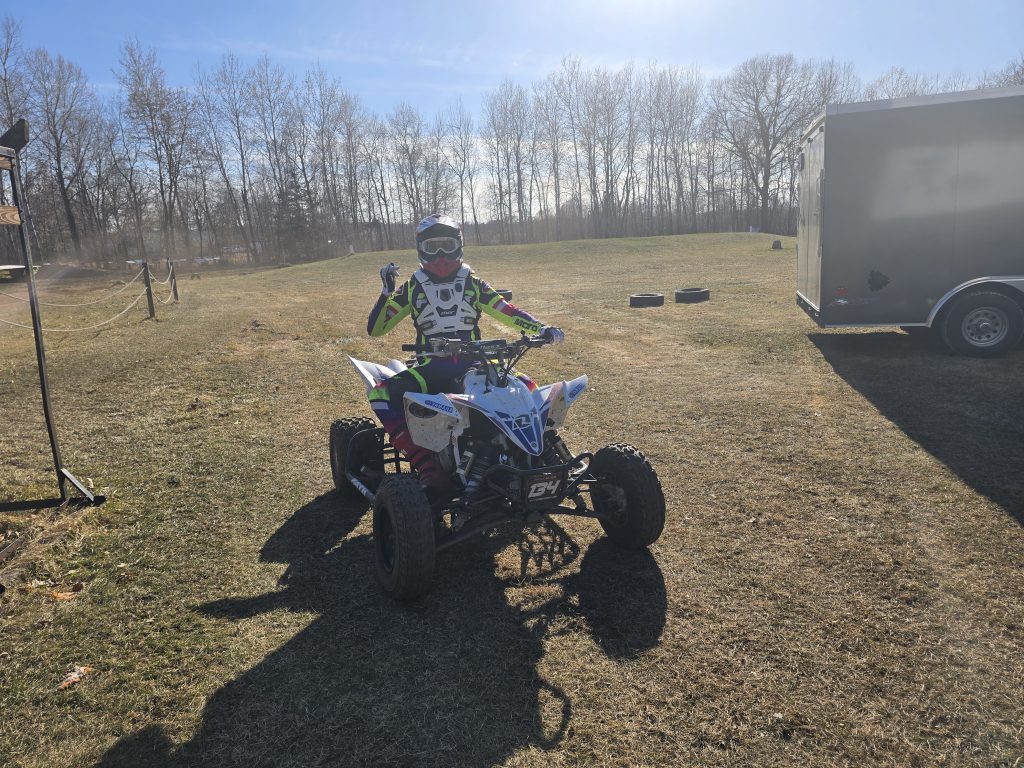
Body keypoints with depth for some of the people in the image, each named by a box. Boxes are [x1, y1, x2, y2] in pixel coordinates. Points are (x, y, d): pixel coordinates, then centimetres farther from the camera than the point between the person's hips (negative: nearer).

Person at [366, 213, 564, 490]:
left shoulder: (473, 284, 10)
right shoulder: (412, 288, 7)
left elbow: (507, 311, 5)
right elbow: (375, 329, 6)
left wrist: (541, 328, -14)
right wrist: (387, 292, -10)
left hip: (472, 362, 1)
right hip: (431, 368, -1)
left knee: (526, 386, -20)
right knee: (381, 394, -30)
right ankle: (426, 465, -31)